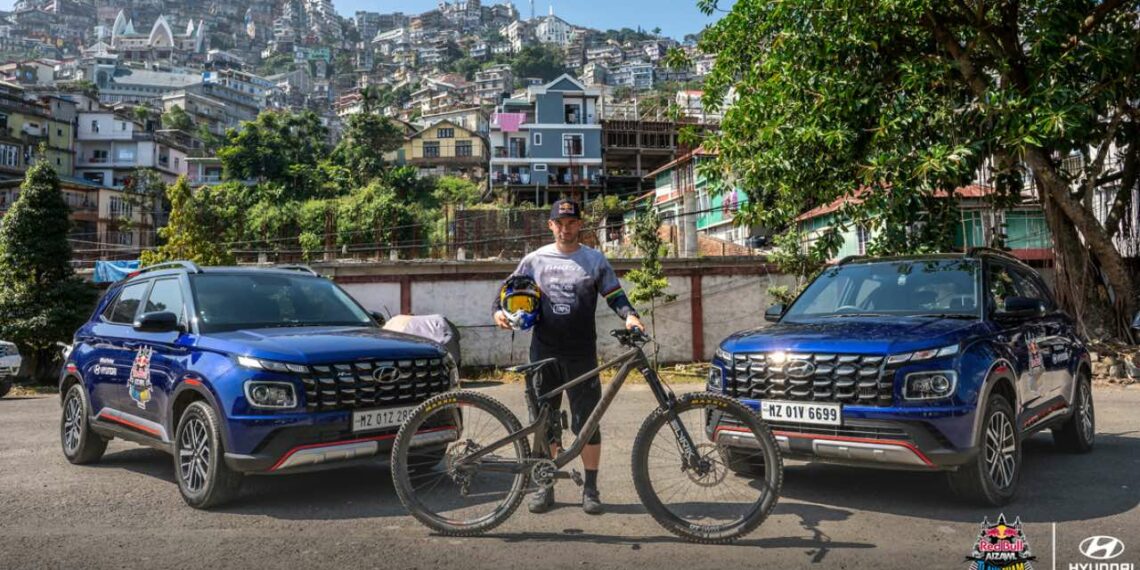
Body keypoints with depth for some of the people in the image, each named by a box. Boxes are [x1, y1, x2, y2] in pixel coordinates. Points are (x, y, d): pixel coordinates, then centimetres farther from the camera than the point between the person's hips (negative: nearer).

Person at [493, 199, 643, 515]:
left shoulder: (595, 259, 5)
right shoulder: (535, 260, 7)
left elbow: (615, 295, 5)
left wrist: (630, 315, -14)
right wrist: (499, 311, -8)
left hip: (582, 354, -1)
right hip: (544, 352, 2)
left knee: (587, 421, 0)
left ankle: (590, 488, 12)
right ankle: (545, 486, 20)